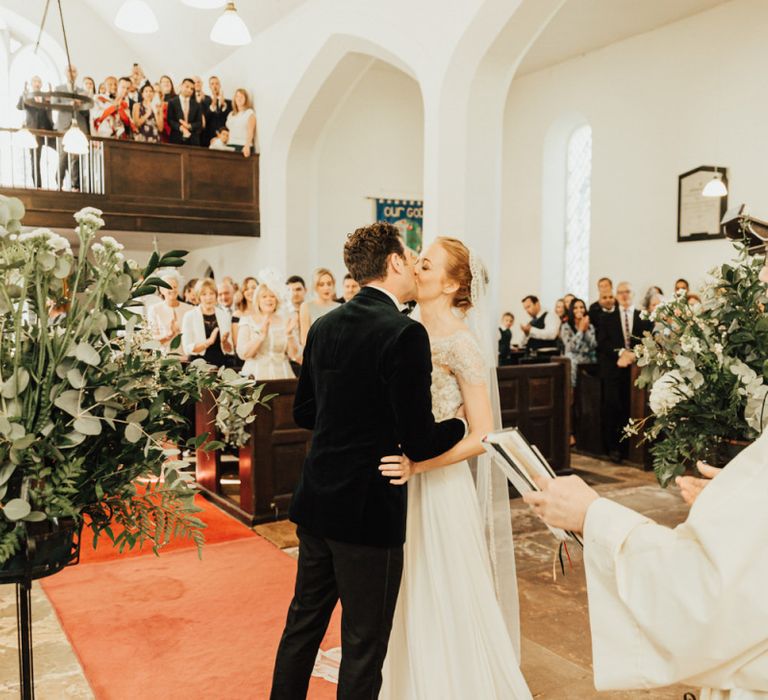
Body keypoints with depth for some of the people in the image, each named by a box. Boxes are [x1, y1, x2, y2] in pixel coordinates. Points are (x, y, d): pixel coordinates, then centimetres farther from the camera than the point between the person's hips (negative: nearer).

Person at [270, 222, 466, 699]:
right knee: (364, 645, 10)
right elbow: (420, 442, -19)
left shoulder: (324, 326, 4)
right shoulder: (405, 334, -19)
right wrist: (461, 424, 0)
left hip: (317, 502, 7)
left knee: (304, 623, 22)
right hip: (369, 510, -7)